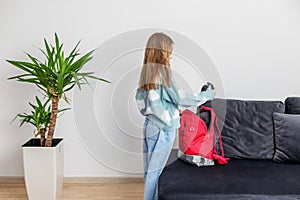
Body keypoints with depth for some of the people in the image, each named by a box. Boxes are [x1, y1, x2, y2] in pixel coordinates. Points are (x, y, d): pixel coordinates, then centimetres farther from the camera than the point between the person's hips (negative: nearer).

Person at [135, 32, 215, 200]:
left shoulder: (146, 72, 6)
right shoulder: (163, 72, -16)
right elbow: (181, 99, -14)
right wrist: (208, 95, -2)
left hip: (150, 125, 7)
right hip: (163, 128, -7)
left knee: (150, 168, 16)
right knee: (156, 169, 4)